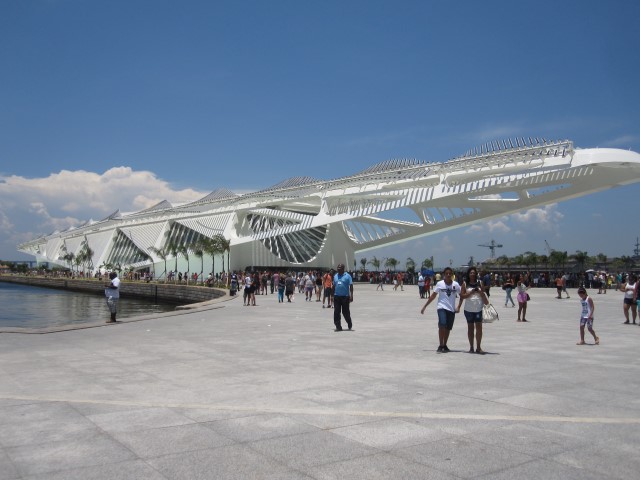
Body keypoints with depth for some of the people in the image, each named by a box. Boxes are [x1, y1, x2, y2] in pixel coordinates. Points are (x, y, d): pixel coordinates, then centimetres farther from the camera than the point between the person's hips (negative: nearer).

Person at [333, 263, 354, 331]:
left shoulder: (347, 276, -4)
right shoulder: (335, 276, 12)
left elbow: (351, 286, -8)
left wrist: (351, 295, -17)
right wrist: (333, 295, 16)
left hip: (345, 296, -4)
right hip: (336, 296, 4)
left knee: (345, 312, 4)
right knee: (336, 312, -3)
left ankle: (349, 324, 31)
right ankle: (338, 327, 2)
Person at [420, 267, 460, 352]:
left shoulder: (456, 284, 1)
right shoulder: (440, 284, -2)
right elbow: (433, 296, 4)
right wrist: (424, 306, 3)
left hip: (452, 309, 3)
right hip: (442, 308, -2)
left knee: (448, 328, 9)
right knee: (442, 325, -20)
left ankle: (444, 345, 26)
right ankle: (441, 346, -13)